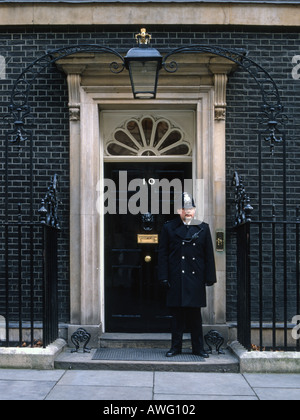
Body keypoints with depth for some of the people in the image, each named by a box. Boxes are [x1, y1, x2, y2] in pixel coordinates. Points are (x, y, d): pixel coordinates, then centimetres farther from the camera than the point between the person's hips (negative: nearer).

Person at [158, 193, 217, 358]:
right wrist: (164, 277, -5)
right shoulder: (168, 228, 4)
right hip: (176, 279, -1)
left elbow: (209, 255, 8)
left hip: (196, 279, 1)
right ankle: (176, 347, 16)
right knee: (177, 314, 5)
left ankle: (198, 348, 16)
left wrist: (209, 278, 3)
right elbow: (163, 254, 2)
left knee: (195, 314, 7)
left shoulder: (203, 228, 8)